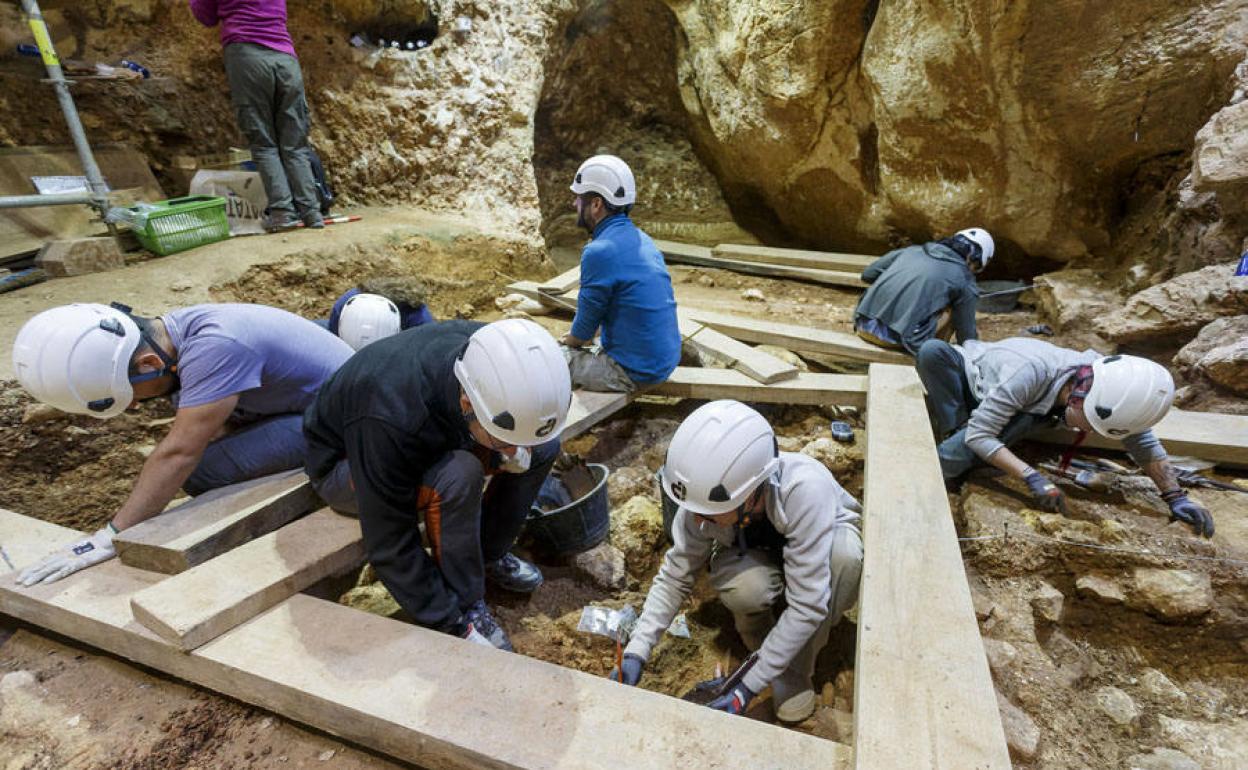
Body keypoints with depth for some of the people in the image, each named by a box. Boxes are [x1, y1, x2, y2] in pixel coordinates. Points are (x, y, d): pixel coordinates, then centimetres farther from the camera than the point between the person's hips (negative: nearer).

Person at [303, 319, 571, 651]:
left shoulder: (494, 357, -25)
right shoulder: (393, 417, -41)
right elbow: (388, 544, -30)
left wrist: (515, 446, -21)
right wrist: (448, 622, -24)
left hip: (432, 439, 6)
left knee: (544, 446, -12)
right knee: (457, 475, -36)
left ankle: (488, 554, 5)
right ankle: (464, 606, -14)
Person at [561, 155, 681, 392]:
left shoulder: (599, 252, -21)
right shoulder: (640, 238, 7)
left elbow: (584, 329, -11)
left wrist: (569, 341, 10)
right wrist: (578, 336, 18)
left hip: (633, 371, -8)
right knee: (572, 348, 26)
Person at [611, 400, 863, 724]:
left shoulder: (805, 489, -42)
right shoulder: (706, 498, -30)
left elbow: (807, 606, -36)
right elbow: (674, 577, -16)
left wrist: (748, 687, -33)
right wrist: (636, 651, -25)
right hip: (756, 556, 1)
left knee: (844, 553, -36)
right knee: (745, 589, -34)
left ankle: (796, 672, -13)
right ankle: (756, 630, 3)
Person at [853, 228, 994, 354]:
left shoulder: (914, 249, 20)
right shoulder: (964, 279, 9)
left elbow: (868, 274, 23)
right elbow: (966, 335, 19)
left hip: (864, 324, 5)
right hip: (897, 338, -5)